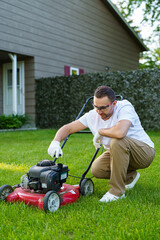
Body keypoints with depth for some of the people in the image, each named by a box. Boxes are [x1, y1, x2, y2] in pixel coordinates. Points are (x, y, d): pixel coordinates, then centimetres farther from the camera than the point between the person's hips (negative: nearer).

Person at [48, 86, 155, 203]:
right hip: (118, 152, 7)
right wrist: (56, 141, -24)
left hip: (144, 151, -6)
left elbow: (120, 132, -45)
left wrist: (100, 132, -26)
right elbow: (67, 128, -4)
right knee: (96, 169, -16)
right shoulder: (93, 115, -7)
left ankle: (117, 191, -22)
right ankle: (130, 176, 14)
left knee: (117, 141, -35)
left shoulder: (125, 107, -24)